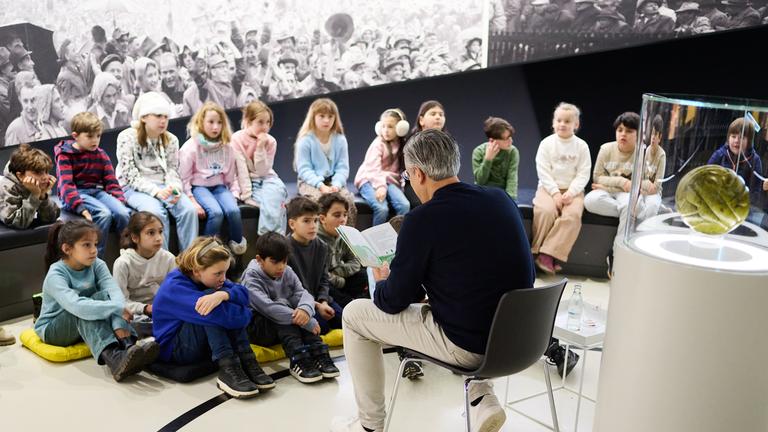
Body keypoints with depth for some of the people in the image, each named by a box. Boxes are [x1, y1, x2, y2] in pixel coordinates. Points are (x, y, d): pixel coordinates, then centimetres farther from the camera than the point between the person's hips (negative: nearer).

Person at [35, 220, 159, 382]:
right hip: (52, 329, -4)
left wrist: (120, 324, -42)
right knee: (84, 310, -34)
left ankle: (128, 345, -43)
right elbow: (75, 305, -40)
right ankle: (112, 358, -53)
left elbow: (115, 291, -24)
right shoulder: (55, 275, -21)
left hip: (86, 327, 4)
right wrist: (117, 309, -46)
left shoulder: (97, 265, -7)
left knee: (106, 295, -24)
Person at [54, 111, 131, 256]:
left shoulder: (101, 154, 13)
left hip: (97, 191, 4)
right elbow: (66, 184, -12)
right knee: (104, 213, -32)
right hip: (77, 193, -4)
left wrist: (120, 201, -6)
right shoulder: (65, 155, -1)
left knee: (123, 213, -25)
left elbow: (111, 181, 12)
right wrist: (80, 208, -27)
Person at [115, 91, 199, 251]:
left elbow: (172, 170, 7)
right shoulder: (127, 138, -6)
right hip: (134, 188, -4)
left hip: (163, 186, 4)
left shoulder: (171, 140, 8)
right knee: (157, 212, -34)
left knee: (189, 209, -23)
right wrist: (155, 191, -23)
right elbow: (131, 175, -10)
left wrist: (174, 188, -16)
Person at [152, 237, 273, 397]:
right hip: (175, 349, -7)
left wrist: (222, 295, -38)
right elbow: (219, 315, -36)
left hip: (205, 346, 7)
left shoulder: (207, 277, -1)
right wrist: (246, 314, -19)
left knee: (228, 296, -15)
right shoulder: (175, 288, -25)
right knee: (212, 311, -29)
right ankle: (228, 369, -34)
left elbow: (243, 294, -17)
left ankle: (246, 361, -23)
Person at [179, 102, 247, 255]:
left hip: (220, 187, 4)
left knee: (233, 210, -27)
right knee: (216, 212, -32)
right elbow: (184, 178, -5)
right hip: (199, 187, -3)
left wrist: (234, 194, 0)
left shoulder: (227, 147, 8)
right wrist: (192, 201, -12)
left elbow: (231, 176, 13)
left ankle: (238, 244, -7)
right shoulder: (191, 146, -5)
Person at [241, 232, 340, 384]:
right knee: (281, 306, -29)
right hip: (255, 328, -5)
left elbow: (303, 293, -12)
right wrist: (307, 323, -35)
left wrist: (305, 309, -39)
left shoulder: (287, 272, 1)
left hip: (282, 329, 6)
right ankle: (298, 361, -38)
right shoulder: (251, 277, -18)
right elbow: (268, 308, -31)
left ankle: (319, 356, -28)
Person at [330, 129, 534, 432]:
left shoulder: (423, 219, -17)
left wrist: (382, 283, 16)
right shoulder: (502, 199, 2)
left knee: (354, 314, 11)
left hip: (467, 345, -6)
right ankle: (481, 400, 23)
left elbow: (394, 302, -8)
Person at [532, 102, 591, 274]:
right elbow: (543, 172, -5)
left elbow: (583, 174, -1)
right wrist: (555, 192, -16)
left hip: (573, 190, 1)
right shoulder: (546, 143, 1)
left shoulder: (581, 146, 4)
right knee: (546, 210, -31)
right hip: (549, 188, 0)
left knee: (573, 214, -29)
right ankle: (537, 251, -17)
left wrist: (571, 192, -16)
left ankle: (548, 254, -28)